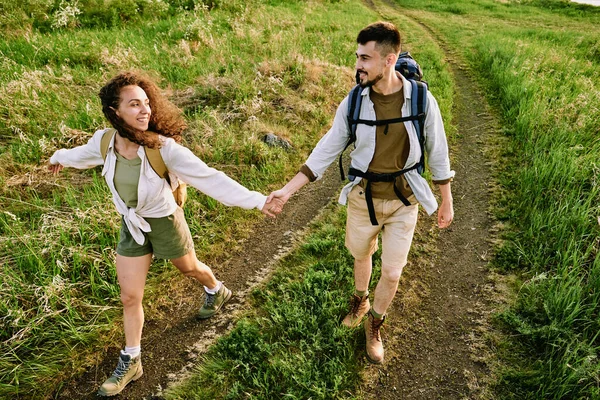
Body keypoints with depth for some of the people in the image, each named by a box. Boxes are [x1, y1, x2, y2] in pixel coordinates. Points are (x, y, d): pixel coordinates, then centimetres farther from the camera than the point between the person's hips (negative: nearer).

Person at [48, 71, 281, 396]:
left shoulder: (163, 147, -29)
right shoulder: (104, 142, -15)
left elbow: (209, 177, -33)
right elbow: (82, 154, 11)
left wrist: (254, 200, -39)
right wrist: (60, 157, 33)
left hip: (164, 221, -4)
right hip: (131, 225, 4)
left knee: (190, 268, 23)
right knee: (129, 297, 11)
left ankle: (217, 291, 59)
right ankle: (130, 362, 32)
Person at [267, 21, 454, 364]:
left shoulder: (421, 100, -16)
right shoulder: (353, 102, -12)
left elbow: (437, 152, -3)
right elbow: (327, 150, -5)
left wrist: (447, 201, 4)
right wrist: (289, 189, -9)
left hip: (404, 200, -1)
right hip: (363, 197, 2)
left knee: (392, 274, 5)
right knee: (362, 255, 23)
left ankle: (374, 324, 35)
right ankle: (360, 300, 55)